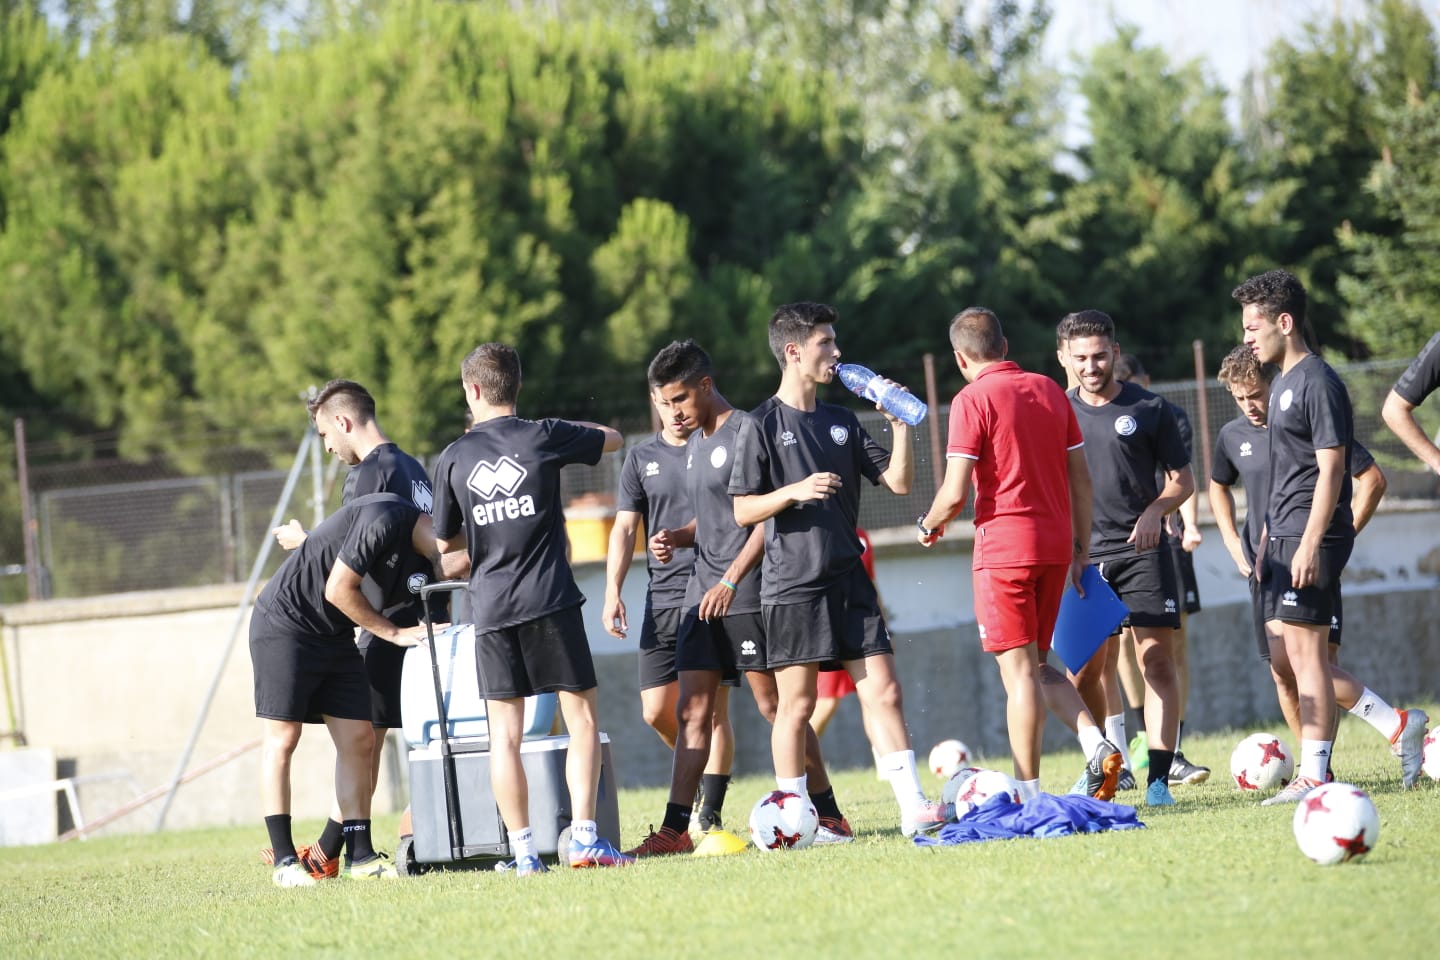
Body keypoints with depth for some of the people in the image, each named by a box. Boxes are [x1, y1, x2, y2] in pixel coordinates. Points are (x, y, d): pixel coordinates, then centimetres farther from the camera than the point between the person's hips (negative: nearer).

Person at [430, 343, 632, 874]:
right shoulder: (544, 436, 0)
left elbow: (445, 541, 13)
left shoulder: (454, 458, 5)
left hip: (491, 608, 2)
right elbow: (613, 440, 18)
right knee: (581, 718, 4)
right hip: (550, 601, -2)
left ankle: (522, 851, 0)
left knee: (505, 733, 4)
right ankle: (584, 837, -6)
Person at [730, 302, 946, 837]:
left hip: (848, 579, 5)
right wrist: (794, 492, -20)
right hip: (793, 586, -5)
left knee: (883, 692, -1)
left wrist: (900, 425, 1)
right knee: (796, 704, -1)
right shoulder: (762, 426, -3)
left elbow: (898, 482, 12)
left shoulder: (841, 422, 14)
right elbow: (743, 511, -5)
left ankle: (914, 808, -4)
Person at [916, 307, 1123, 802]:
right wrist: (1081, 549, 19)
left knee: (1020, 671, -4)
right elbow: (1081, 479, 12)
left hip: (1004, 547, -6)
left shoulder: (972, 400, -9)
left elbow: (955, 494, -13)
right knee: (1037, 666, 17)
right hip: (1055, 547, 6)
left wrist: (929, 525, 7)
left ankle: (1029, 796, -3)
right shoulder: (1049, 391, 11)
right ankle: (1096, 744, -3)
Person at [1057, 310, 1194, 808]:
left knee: (1157, 658, -11)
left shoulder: (1149, 409, 2)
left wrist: (1156, 509, -14)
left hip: (1142, 550, -2)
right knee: (1084, 672, 3)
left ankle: (1158, 779, -14)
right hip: (1083, 556, 2)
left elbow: (1182, 480, 6)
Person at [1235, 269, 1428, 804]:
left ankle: (1314, 776, -4)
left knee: (1304, 649, -8)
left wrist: (1309, 544, -22)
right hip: (1284, 537, 10)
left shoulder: (1317, 383, -12)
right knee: (1283, 655, 8)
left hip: (1311, 538, -10)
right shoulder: (1283, 383, 18)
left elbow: (1331, 469, -17)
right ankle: (1397, 725, 13)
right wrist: (1268, 538, 21)